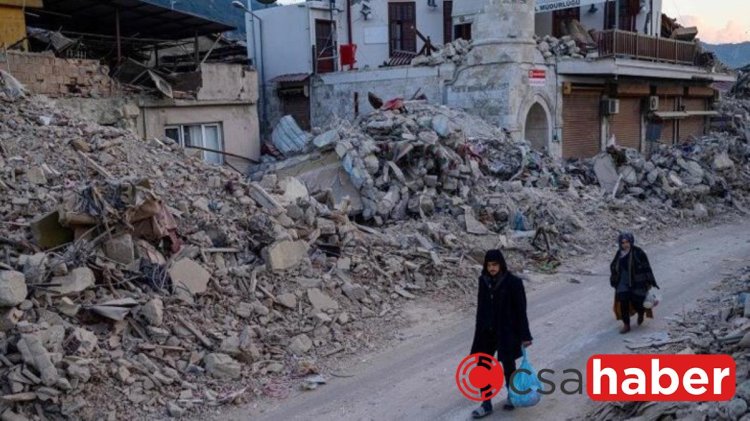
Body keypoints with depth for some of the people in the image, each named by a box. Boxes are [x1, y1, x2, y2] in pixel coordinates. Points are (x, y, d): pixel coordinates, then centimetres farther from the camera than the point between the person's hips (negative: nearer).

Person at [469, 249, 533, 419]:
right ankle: (486, 405, 14)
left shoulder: (513, 282, -14)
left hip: (507, 331, -4)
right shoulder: (484, 280, -1)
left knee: (508, 366, 12)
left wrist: (525, 335, -11)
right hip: (486, 331, 4)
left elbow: (520, 310, -11)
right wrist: (479, 330, 13)